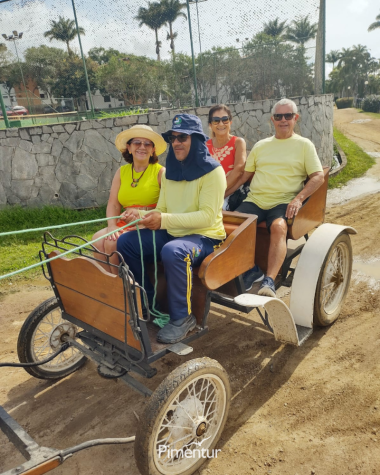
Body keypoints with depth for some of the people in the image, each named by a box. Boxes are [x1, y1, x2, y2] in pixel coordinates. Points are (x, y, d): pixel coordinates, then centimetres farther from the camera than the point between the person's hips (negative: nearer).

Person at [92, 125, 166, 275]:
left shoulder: (160, 172, -2)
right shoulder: (122, 172, 13)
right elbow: (113, 204, 9)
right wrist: (112, 226, -9)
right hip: (124, 224, 5)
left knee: (113, 243, -23)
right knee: (97, 239, -18)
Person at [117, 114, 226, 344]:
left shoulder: (212, 171, -12)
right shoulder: (170, 171, 10)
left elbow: (207, 216, -22)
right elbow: (162, 211, 10)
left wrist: (164, 220, -30)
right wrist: (141, 215, -12)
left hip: (204, 237, -7)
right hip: (172, 233, 7)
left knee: (172, 252, -38)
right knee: (125, 242, -5)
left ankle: (183, 317, -17)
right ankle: (148, 302, 8)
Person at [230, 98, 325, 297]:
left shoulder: (304, 145, 10)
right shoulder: (261, 145, 20)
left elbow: (318, 176, 1)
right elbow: (245, 175, 18)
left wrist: (298, 199, -16)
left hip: (283, 202, -3)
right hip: (254, 200, 3)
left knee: (278, 227, -36)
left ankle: (269, 282, -36)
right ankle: (250, 271, -9)